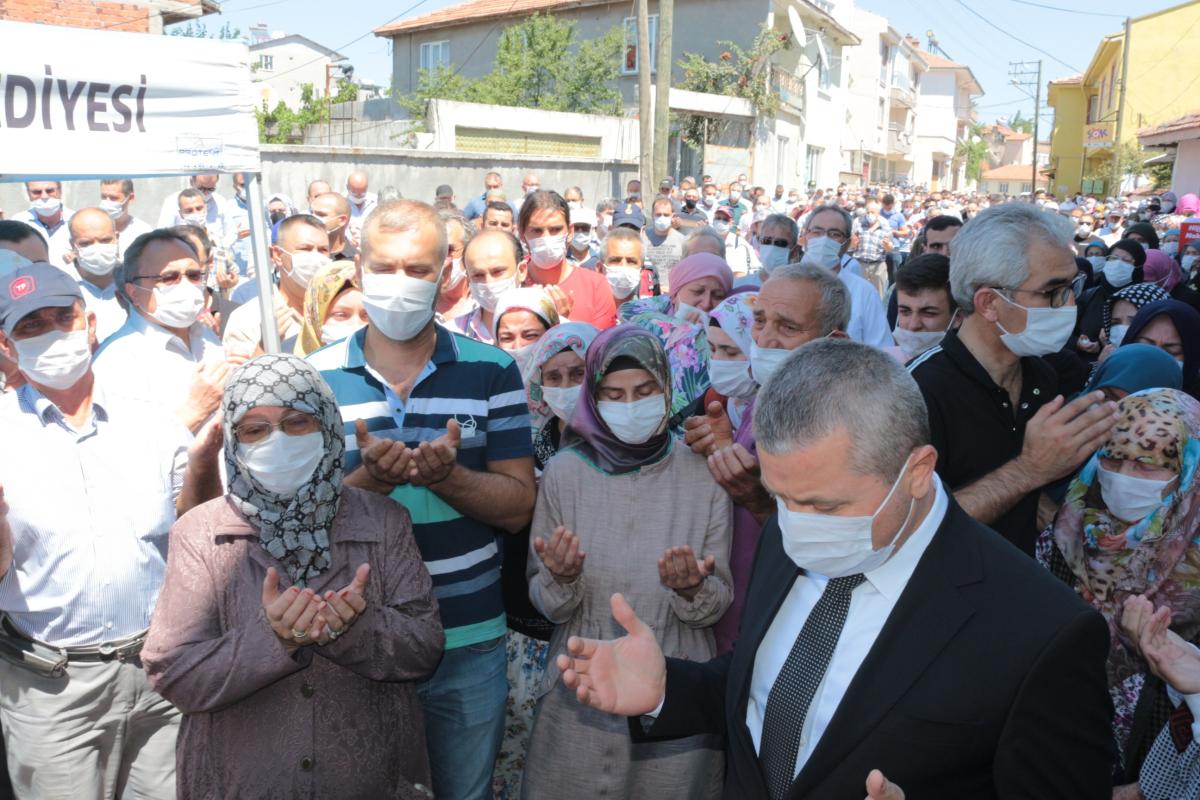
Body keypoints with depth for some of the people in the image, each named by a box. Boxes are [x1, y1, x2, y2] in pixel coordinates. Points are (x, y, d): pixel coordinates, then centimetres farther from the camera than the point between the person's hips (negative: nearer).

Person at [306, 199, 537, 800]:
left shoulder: (492, 372, -3)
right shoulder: (316, 377, -2)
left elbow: (519, 506, -5)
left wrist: (447, 476, -23)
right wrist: (367, 479, -24)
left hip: (469, 642, 0)